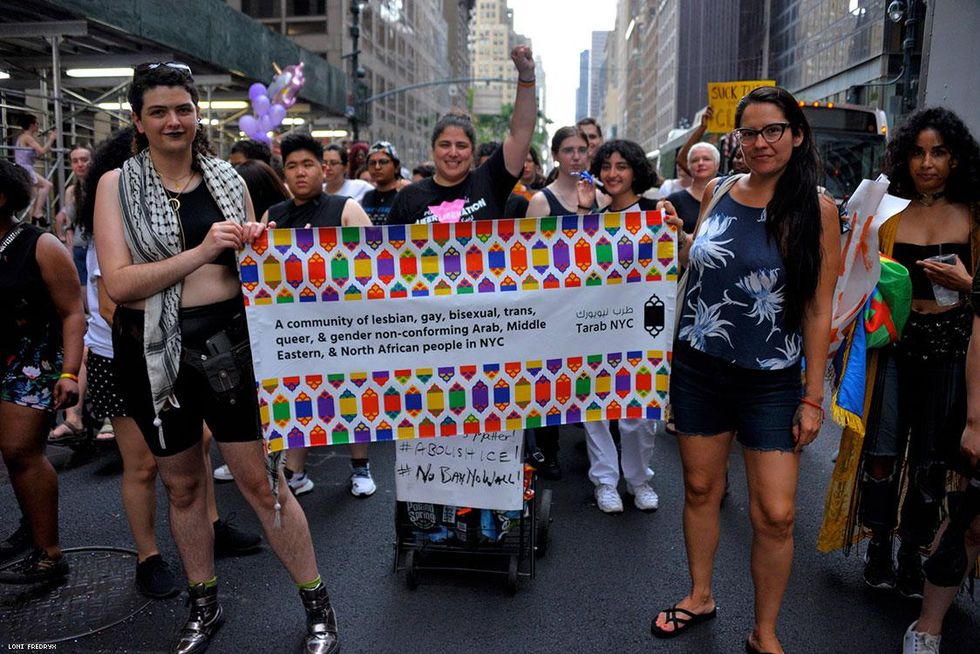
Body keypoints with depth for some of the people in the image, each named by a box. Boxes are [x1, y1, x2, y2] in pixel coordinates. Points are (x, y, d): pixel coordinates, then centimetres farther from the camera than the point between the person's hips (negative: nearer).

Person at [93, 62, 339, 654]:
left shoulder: (228, 179, 5)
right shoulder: (118, 185, -1)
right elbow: (118, 282, -13)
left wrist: (257, 246, -8)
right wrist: (200, 252, -22)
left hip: (229, 342, 0)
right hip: (155, 350, 0)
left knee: (262, 481, 2)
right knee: (183, 486, 15)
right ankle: (204, 605, 37)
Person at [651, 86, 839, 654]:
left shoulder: (817, 209, -7)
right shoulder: (719, 192, 3)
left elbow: (819, 309, -6)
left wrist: (813, 396, -7)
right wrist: (676, 232, 1)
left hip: (771, 382, -3)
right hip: (698, 368, 3)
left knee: (775, 514, -1)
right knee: (701, 488, 14)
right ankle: (701, 597, 36)